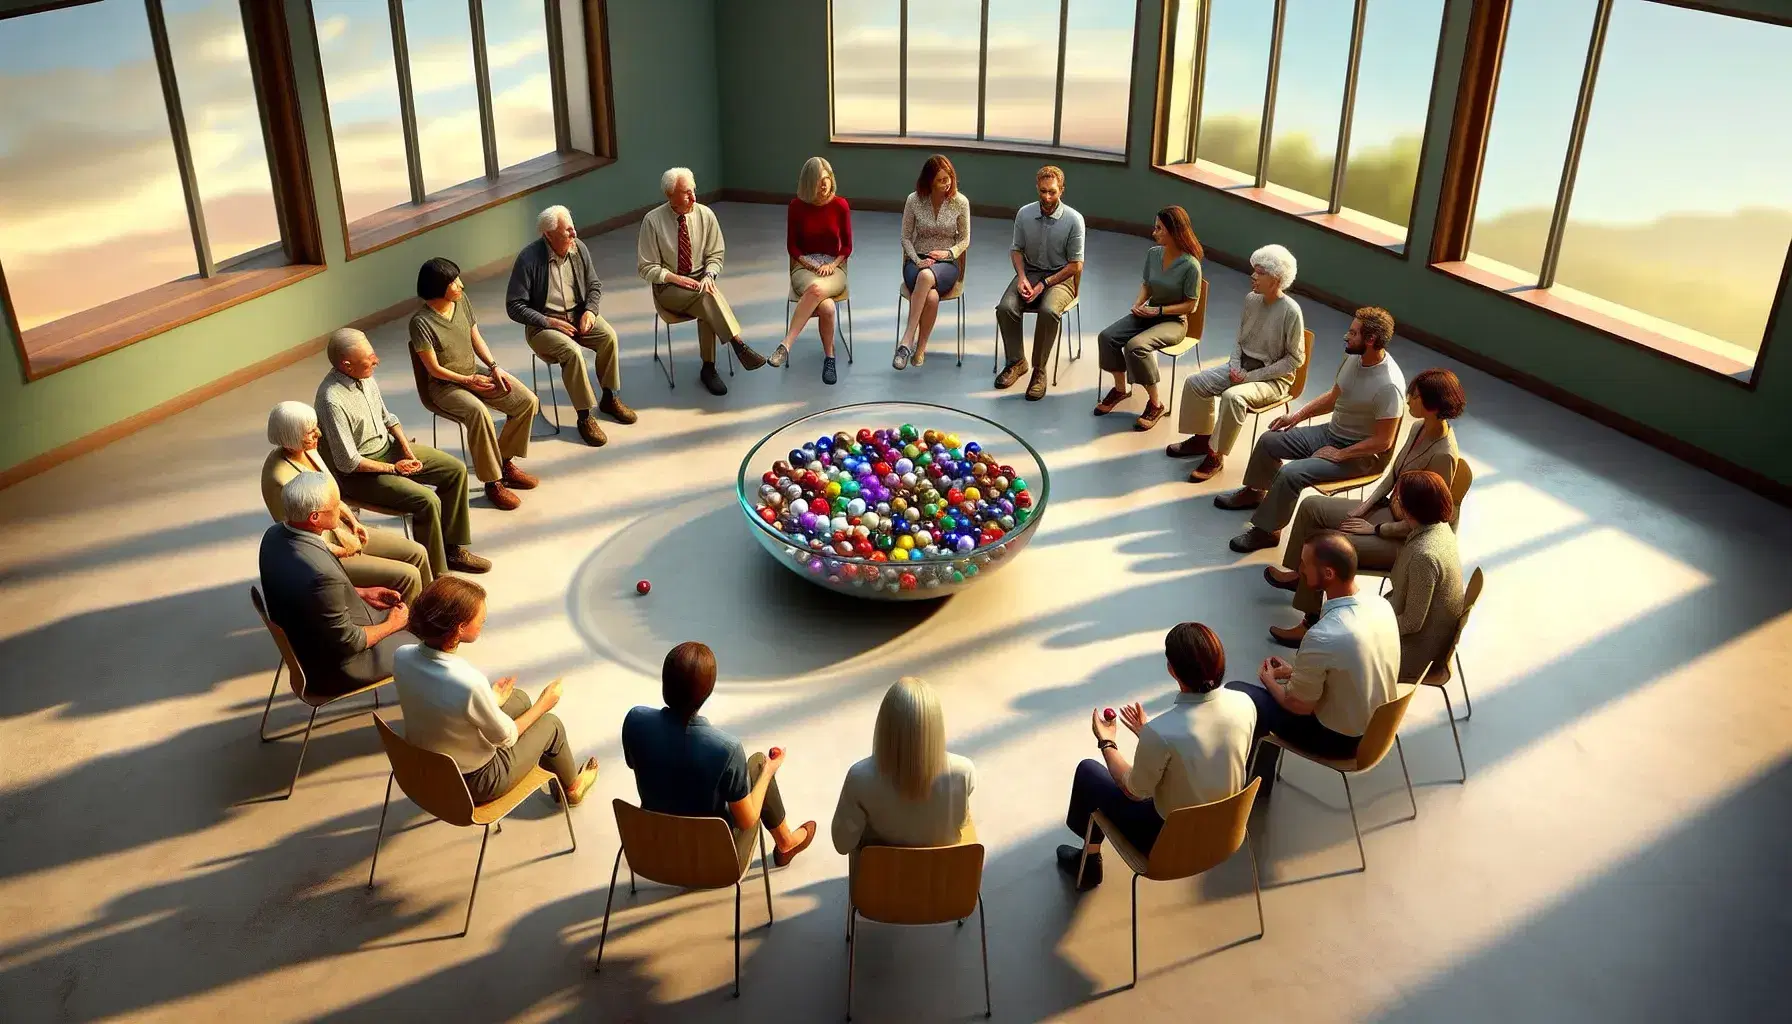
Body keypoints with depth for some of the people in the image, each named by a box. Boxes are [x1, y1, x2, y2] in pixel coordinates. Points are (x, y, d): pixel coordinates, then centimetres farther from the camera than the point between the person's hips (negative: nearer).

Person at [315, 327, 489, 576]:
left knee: (456, 469, 3)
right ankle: (435, 577, -10)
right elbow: (348, 463, -25)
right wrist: (393, 468, -15)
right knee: (428, 501, -25)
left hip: (388, 447, 9)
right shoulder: (332, 401, -30)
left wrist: (405, 446, -2)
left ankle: (452, 548, 12)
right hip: (359, 473, -9)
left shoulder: (365, 376, -5)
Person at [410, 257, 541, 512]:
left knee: (528, 401, -10)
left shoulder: (462, 301, -3)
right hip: (445, 384, -7)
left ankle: (505, 462, 7)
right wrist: (468, 381, -17)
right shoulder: (421, 322, -21)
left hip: (475, 372, 7)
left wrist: (494, 367, -5)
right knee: (478, 412, -37)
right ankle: (493, 483, -23)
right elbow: (434, 369, -16)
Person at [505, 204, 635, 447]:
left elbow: (595, 285, 9)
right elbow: (514, 306, -14)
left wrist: (590, 310, -10)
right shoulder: (529, 259, -18)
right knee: (571, 351, -31)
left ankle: (609, 399, -3)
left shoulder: (579, 248, -4)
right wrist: (549, 322, -20)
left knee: (608, 336, -21)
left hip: (578, 315, 5)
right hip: (543, 324, -5)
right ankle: (584, 417, -18)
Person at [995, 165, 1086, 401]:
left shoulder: (1073, 219, -12)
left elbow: (1076, 265, -9)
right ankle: (1016, 362, -4)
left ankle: (1039, 369, -19)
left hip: (1060, 277, -3)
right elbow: (1017, 249, 9)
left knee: (1049, 311, -35)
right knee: (1005, 308, -25)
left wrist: (1044, 284, -17)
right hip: (1030, 273, 3)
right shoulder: (1024, 214, -2)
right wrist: (1022, 277, -10)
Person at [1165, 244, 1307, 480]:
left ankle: (1216, 455, -18)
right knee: (1195, 383, -6)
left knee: (1232, 396, -33)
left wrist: (1251, 376, -19)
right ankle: (1202, 438, 11)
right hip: (1243, 365, 7)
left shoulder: (1290, 311, -20)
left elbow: (1295, 359, -16)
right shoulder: (1251, 299, -1)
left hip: (1274, 378, -7)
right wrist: (1235, 366, -8)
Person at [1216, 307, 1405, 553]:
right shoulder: (1354, 357, -4)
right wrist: (1298, 414, 4)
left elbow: (1383, 441, -24)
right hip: (1332, 432, 9)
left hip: (1362, 455, -9)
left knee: (1291, 473, -26)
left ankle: (1267, 531, -7)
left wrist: (1339, 454, -21)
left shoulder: (1388, 385, -29)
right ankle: (1255, 492, 33)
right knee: (1269, 441, 8)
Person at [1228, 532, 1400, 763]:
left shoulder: (1322, 636, -34)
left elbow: (1299, 705, -18)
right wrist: (1295, 670, 13)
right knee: (1279, 689, 28)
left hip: (1338, 739, -7)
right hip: (1376, 727, 7)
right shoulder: (1382, 607, -10)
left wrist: (1269, 681, 2)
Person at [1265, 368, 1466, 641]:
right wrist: (1364, 506, 0)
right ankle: (1299, 574, 28)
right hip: (1388, 510, 9)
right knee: (1310, 507, 8)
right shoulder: (1419, 428, -3)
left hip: (1405, 538, -9)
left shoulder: (1443, 456, -29)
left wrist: (1374, 529, -15)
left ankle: (1312, 624, -4)